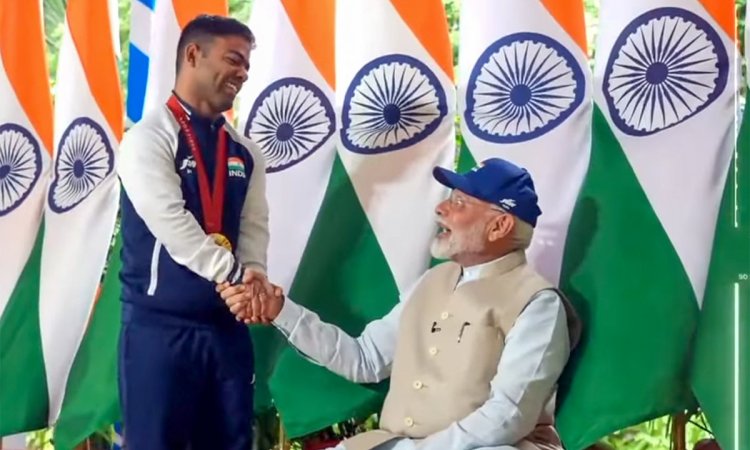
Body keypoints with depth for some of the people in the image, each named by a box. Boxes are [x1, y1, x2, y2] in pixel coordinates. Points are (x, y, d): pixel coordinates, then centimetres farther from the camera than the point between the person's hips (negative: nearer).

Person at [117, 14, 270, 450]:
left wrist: (254, 275, -15)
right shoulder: (150, 137, -8)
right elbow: (173, 226, -19)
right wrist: (237, 279, -21)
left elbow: (254, 226, 5)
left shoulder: (245, 152, 11)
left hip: (227, 324, 6)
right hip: (160, 326, -6)